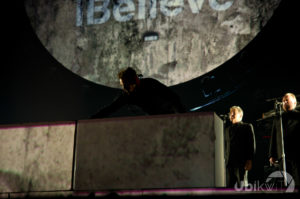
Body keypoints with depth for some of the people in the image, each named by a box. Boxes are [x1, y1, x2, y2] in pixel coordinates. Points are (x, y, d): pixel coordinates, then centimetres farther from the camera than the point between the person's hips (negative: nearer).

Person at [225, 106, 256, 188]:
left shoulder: (247, 126, 8)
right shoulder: (228, 129, 25)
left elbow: (252, 144, 0)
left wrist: (249, 160, -10)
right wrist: (226, 159, 9)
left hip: (241, 162, -5)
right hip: (230, 162, 5)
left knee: (242, 185, -8)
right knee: (230, 185, 1)